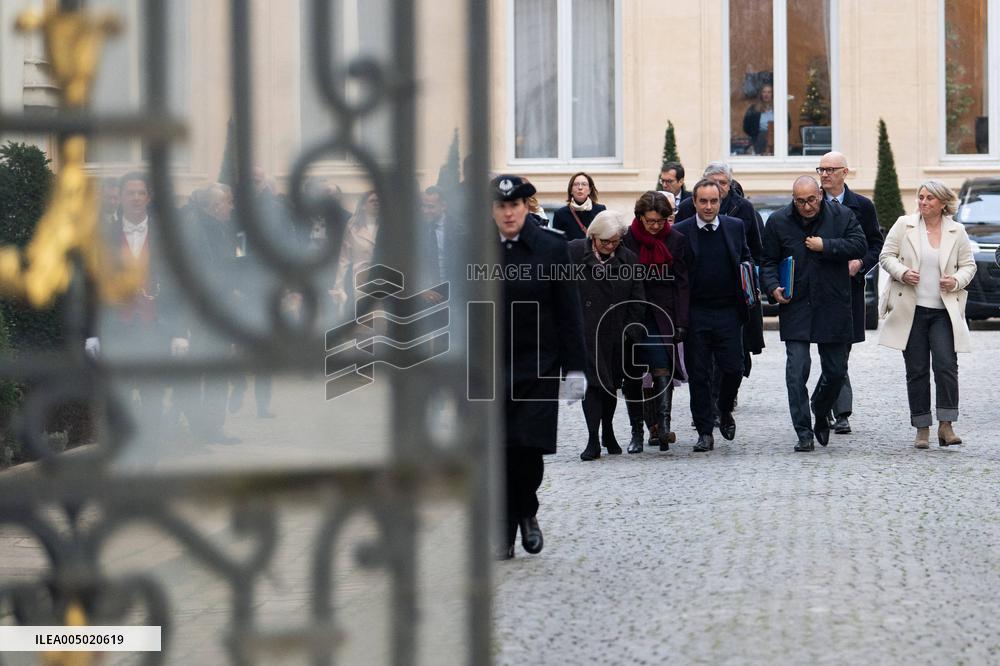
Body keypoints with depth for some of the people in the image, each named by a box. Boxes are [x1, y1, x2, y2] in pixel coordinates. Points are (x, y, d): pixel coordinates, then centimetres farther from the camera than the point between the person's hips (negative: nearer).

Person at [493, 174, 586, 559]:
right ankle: (505, 535, 8)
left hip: (538, 367, -1)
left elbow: (569, 312, 1)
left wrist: (575, 367, -3)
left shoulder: (551, 248, -1)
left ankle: (526, 511, 19)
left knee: (528, 446, -8)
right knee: (498, 451, -2)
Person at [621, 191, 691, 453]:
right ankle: (637, 431, 9)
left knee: (663, 372, -14)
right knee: (631, 376, 1)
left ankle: (662, 426, -14)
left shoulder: (677, 241, 3)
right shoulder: (627, 240, 0)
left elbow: (682, 284, 3)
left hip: (663, 316, 0)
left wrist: (681, 322, -4)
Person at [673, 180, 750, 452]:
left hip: (728, 312, 1)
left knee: (733, 369, -1)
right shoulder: (680, 232, -1)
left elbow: (746, 260, 18)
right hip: (695, 314, -1)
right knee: (698, 375, 1)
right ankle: (705, 433, 9)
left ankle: (725, 412, 28)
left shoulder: (735, 227, 6)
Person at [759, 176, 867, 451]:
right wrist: (773, 287, -10)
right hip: (795, 307, -1)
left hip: (833, 307, 1)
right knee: (797, 371, -10)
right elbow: (768, 261, 7)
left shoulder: (842, 216, 2)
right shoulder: (778, 221, 3)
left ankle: (821, 414, 36)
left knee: (836, 371, 8)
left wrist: (825, 246, -15)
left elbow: (859, 245, -7)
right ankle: (804, 433, -6)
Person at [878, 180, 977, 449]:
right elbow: (886, 256, 5)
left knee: (946, 366, -13)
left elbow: (969, 265, 11)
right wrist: (902, 273, -13)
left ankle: (946, 425, -5)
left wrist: (957, 281, -9)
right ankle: (922, 429, 11)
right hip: (911, 309, 0)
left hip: (944, 310, 0)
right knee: (916, 370, 3)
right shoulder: (904, 225, 2)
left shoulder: (957, 231, 5)